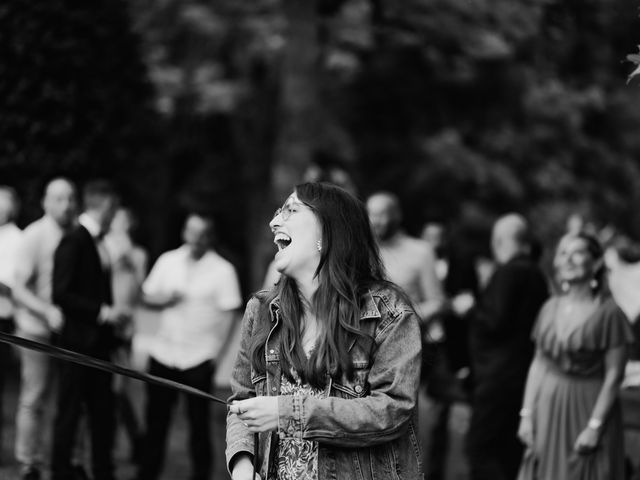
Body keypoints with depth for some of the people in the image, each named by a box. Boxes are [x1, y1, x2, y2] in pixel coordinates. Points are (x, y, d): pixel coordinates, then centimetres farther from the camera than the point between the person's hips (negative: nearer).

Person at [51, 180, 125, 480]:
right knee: (69, 411, 0)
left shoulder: (97, 242, 12)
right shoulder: (73, 242, -13)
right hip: (78, 342, -8)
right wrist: (102, 312, -19)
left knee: (103, 412, 10)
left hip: (99, 342, 8)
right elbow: (61, 295, -18)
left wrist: (111, 313, 8)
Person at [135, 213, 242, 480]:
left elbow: (228, 314, -5)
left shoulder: (223, 271, -3)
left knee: (199, 422, 3)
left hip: (199, 358, -3)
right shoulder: (168, 261, 8)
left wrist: (215, 350, -12)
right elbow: (147, 296, 12)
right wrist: (165, 300, -9)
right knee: (155, 418, 8)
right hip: (163, 354, 4)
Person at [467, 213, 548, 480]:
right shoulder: (537, 274, 13)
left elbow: (495, 321, -20)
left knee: (480, 447, -7)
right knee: (509, 449, 14)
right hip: (525, 375, 9)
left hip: (501, 375, -9)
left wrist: (471, 309, -4)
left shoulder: (508, 272, -14)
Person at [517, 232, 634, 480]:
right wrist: (526, 415, 2)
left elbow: (614, 375, -10)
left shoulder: (608, 312, -9)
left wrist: (594, 426, -14)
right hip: (548, 409, 5)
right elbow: (538, 365, 9)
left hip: (589, 407, -4)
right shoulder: (551, 308, 6)